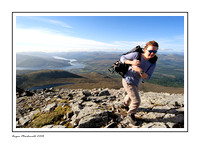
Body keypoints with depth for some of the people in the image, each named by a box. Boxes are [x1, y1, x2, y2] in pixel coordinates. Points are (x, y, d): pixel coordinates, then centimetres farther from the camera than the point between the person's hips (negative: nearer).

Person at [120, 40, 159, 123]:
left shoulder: (152, 64, -11)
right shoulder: (136, 55, -23)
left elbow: (147, 77, -16)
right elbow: (122, 58, -15)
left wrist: (140, 71, -35)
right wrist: (132, 62, -33)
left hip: (136, 83, 7)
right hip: (128, 81, -7)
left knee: (131, 95, 32)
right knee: (136, 101, -5)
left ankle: (125, 104, 65)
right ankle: (130, 114, 25)